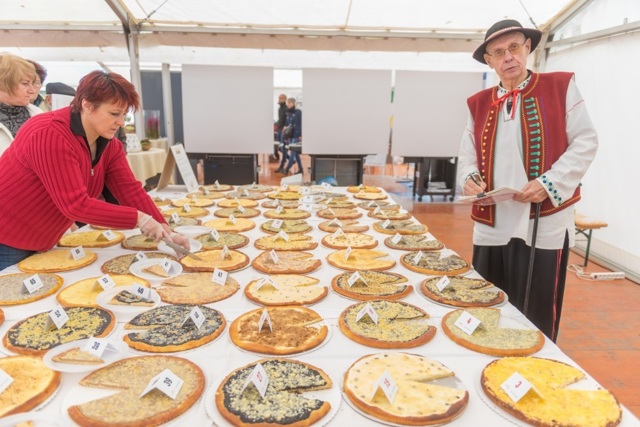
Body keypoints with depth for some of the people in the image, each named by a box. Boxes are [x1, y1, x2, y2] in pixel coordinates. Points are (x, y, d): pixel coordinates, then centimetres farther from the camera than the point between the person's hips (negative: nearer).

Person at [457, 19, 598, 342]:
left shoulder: (561, 87, 3)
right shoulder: (479, 104, 13)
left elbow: (585, 142, -1)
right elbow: (468, 154, 15)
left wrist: (549, 184, -14)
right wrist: (469, 179, -7)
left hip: (544, 225, -3)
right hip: (491, 227, 4)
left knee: (536, 320, 3)